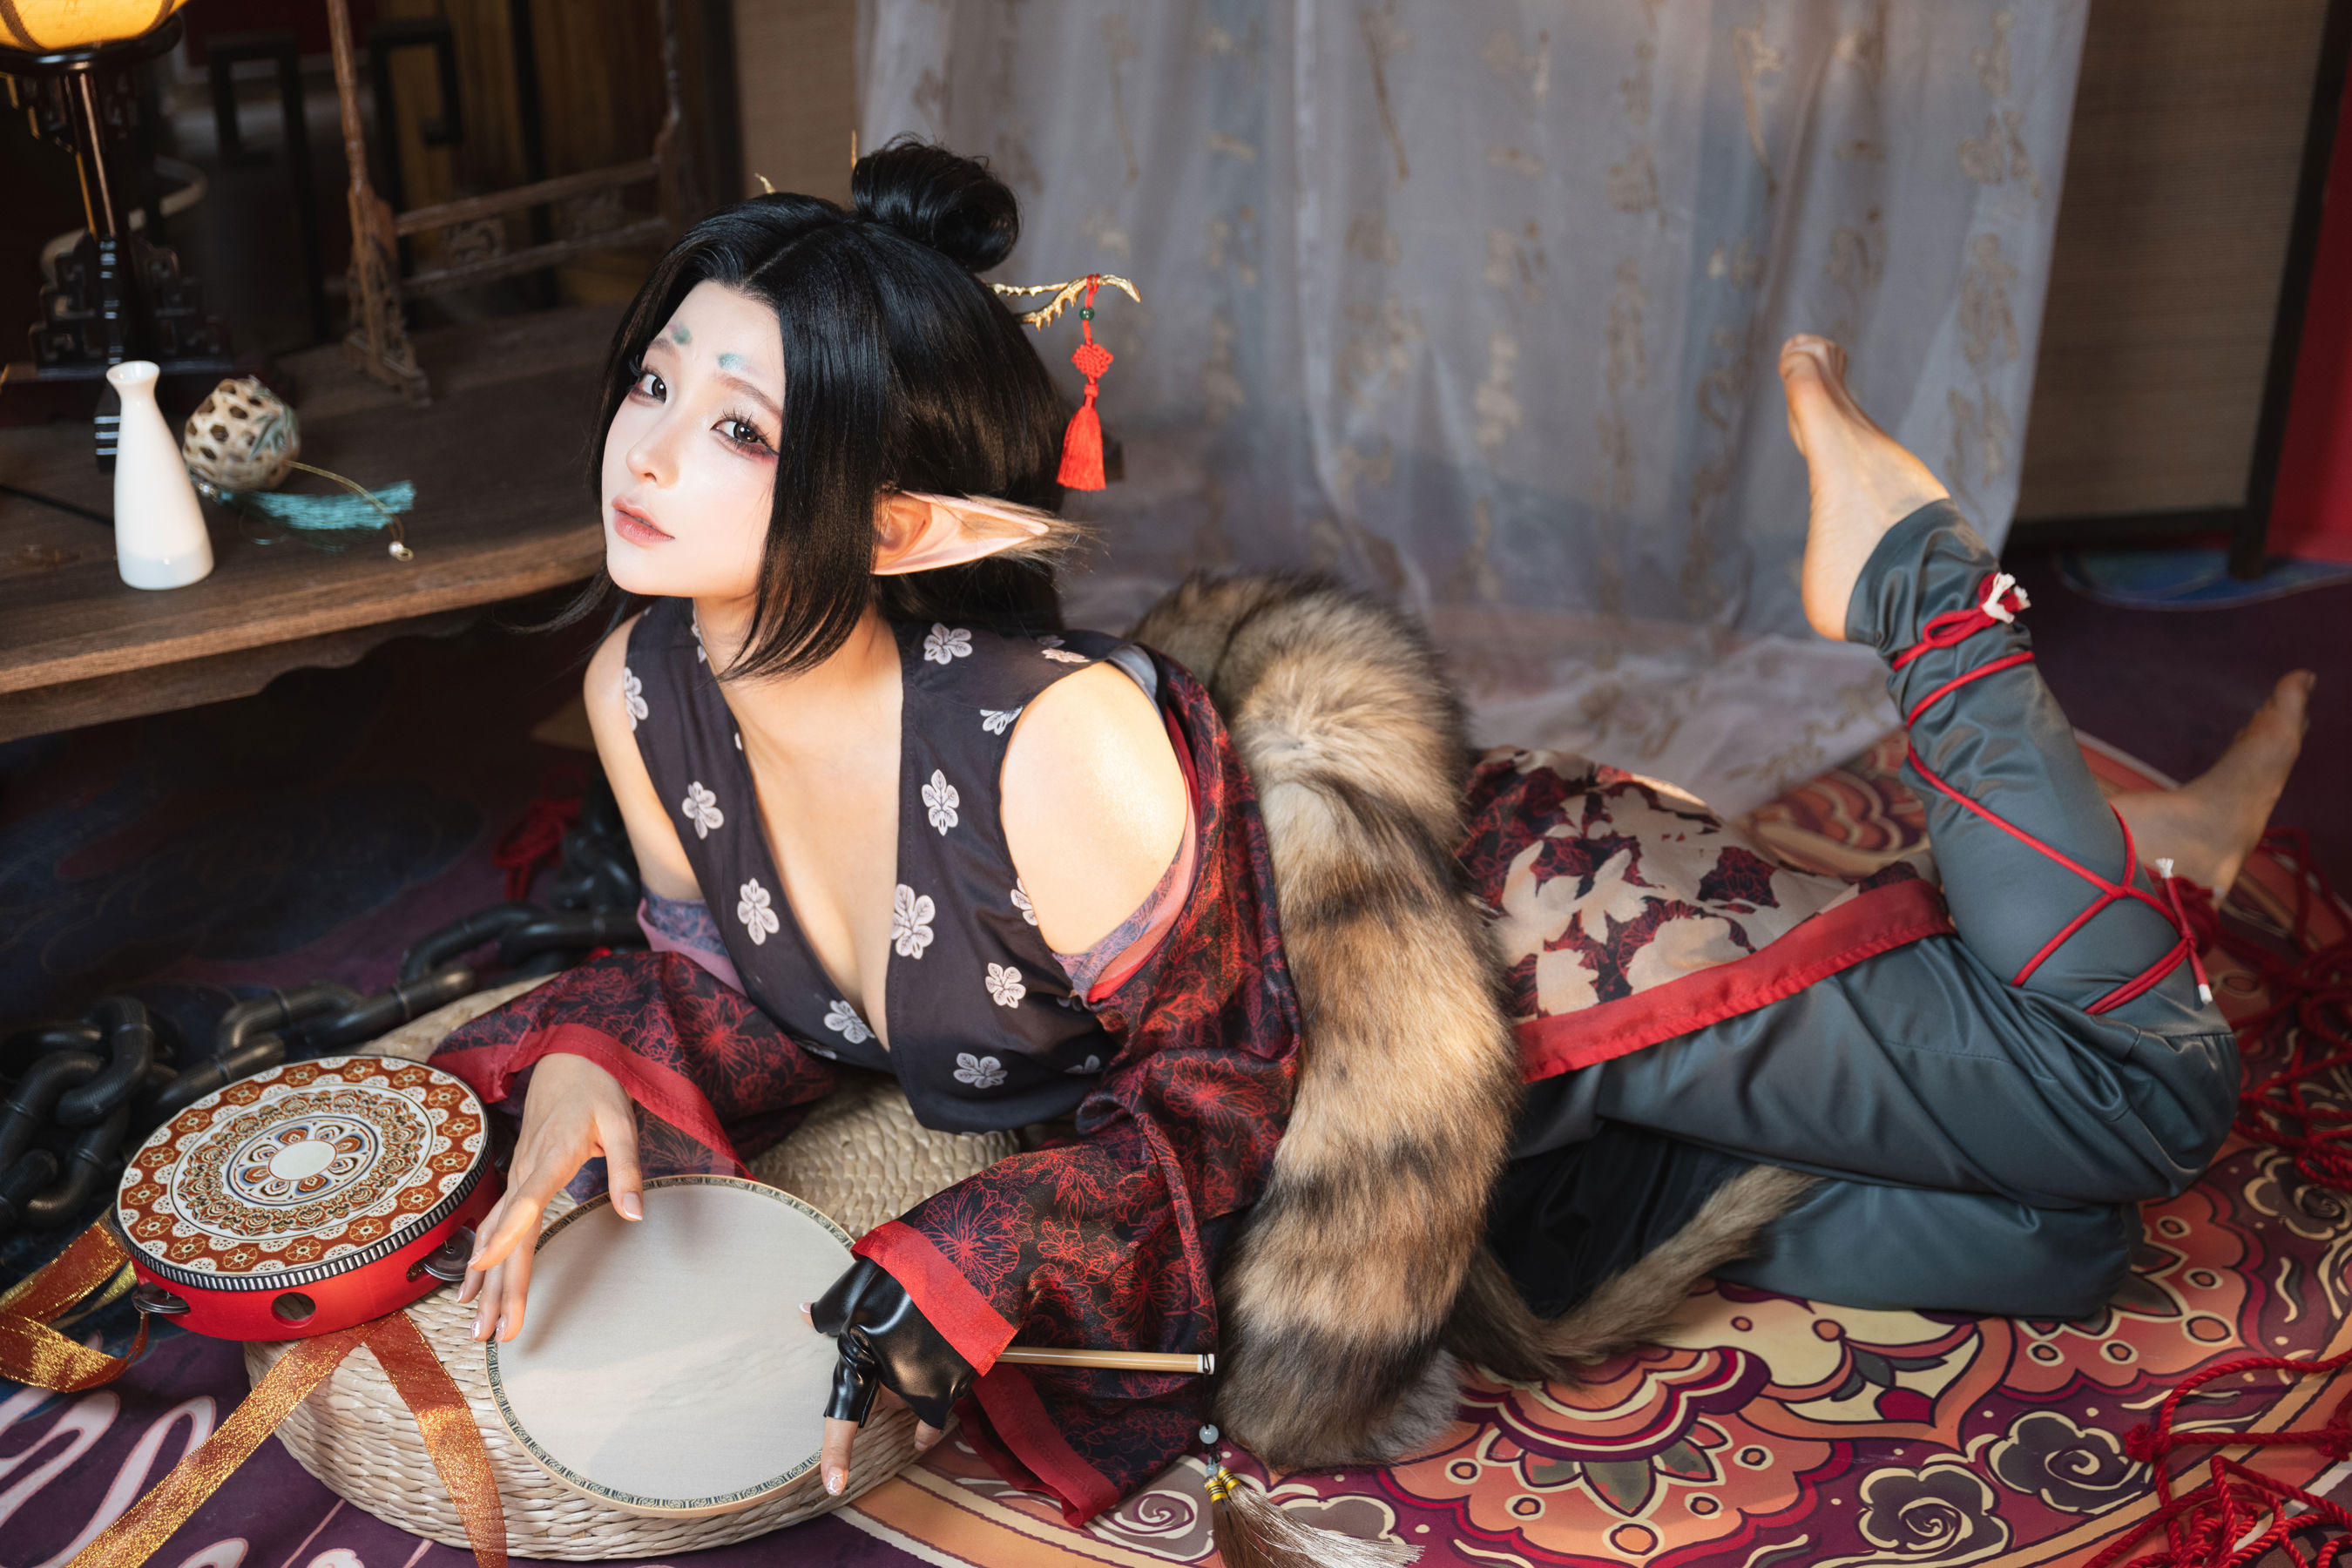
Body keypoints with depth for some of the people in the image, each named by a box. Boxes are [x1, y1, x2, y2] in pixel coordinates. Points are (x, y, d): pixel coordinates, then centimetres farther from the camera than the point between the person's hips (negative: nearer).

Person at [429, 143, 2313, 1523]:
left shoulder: (1062, 745, -35)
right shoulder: (644, 694, -13)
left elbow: (1226, 1084, -19)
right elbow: (735, 990, 5)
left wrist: (941, 1290, -28)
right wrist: (584, 1063, -16)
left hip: (1508, 963, -5)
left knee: (2127, 1104, -6)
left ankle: (1913, 582, 12)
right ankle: (2083, 843, 30)